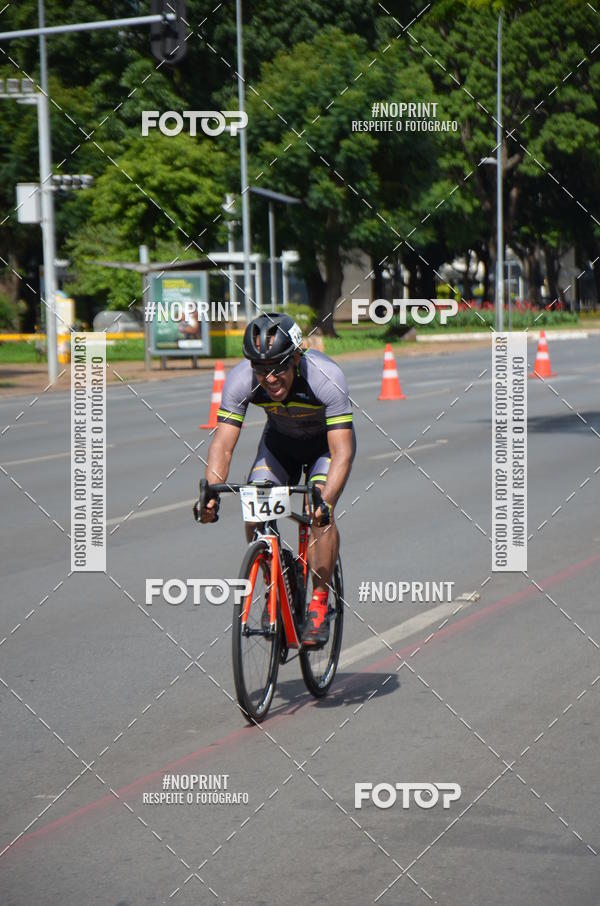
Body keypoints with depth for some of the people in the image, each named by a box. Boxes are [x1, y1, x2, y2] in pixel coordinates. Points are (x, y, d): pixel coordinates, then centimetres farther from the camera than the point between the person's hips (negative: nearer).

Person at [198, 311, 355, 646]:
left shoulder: (327, 376, -37)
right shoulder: (240, 380, -29)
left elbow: (342, 452, -40)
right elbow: (223, 444, -30)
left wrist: (326, 502, -55)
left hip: (327, 442, -3)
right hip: (280, 440, 3)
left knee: (320, 513, -26)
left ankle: (320, 603, -10)